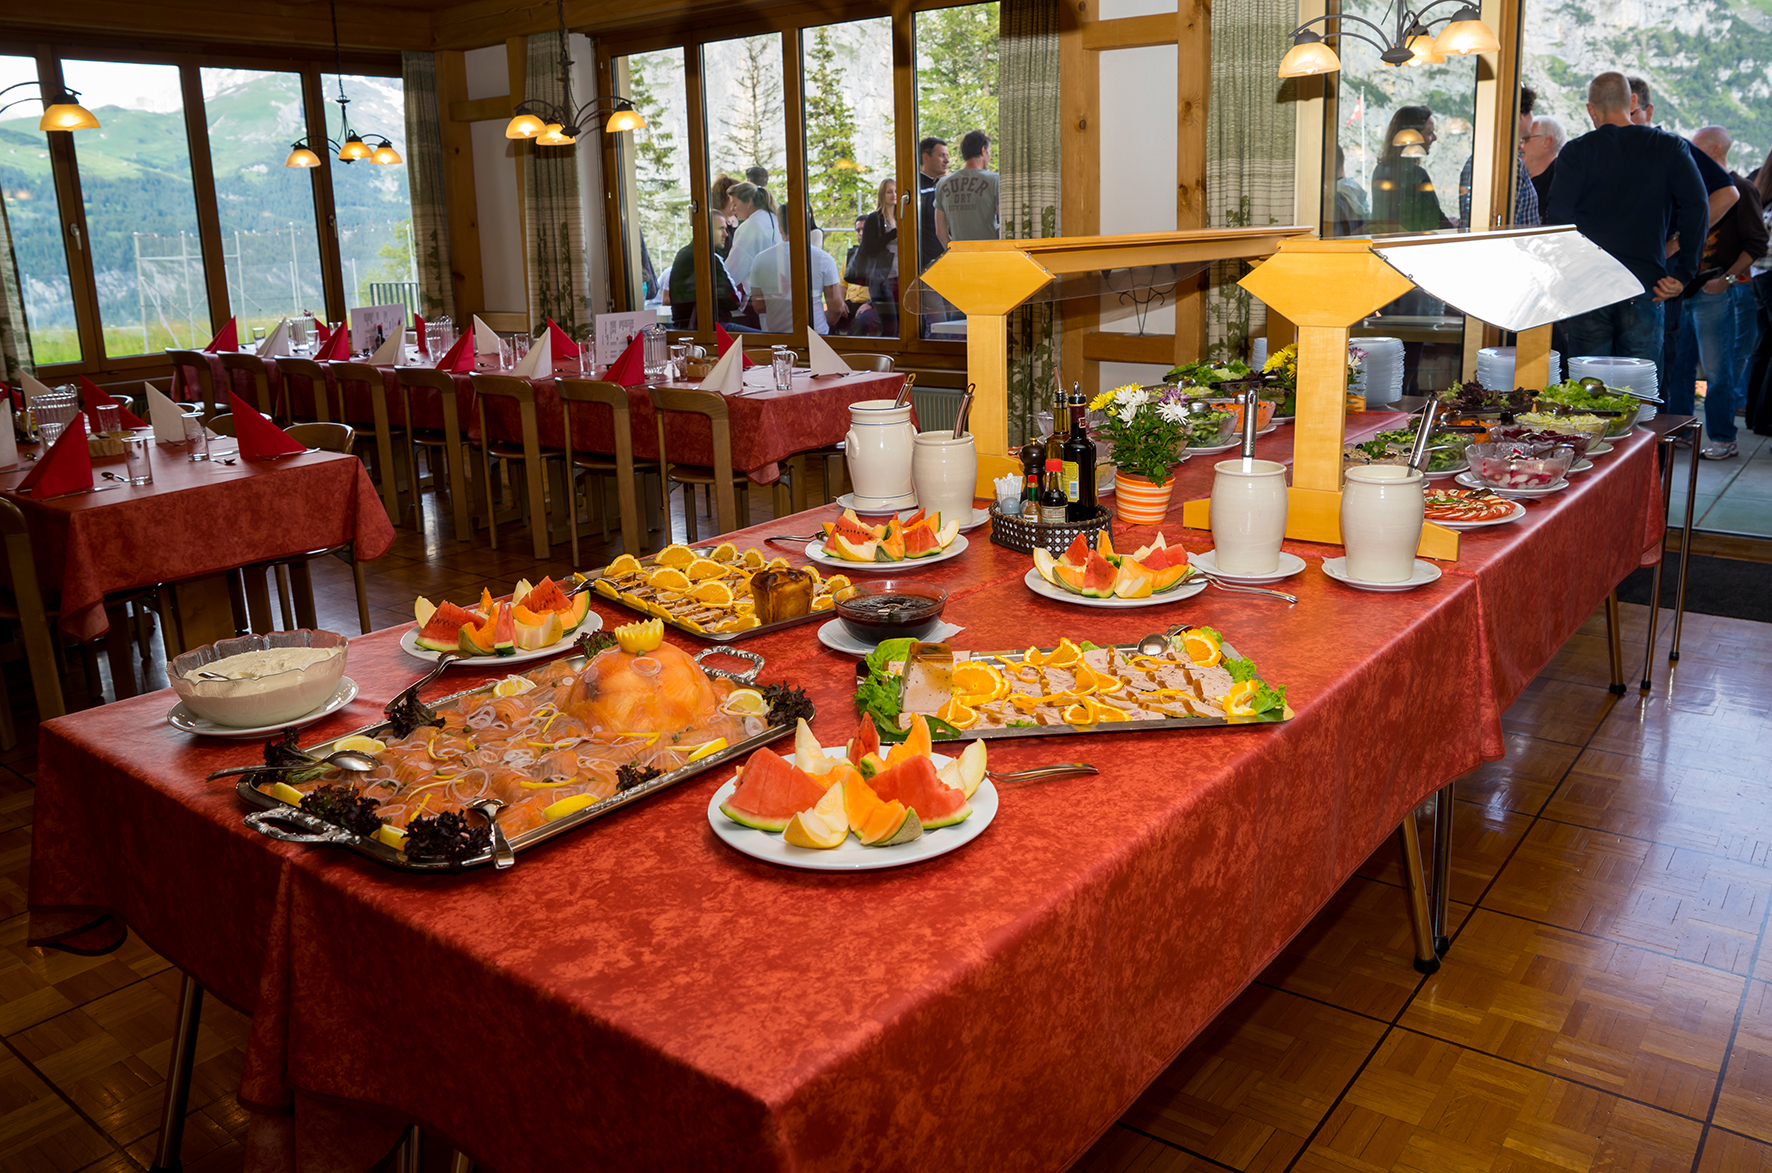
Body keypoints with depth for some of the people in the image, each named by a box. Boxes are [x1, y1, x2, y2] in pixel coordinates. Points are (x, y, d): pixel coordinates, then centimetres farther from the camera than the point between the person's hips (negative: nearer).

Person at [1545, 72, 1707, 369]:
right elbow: (1695, 206, -3)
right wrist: (1682, 273, 1)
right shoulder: (1669, 148, 6)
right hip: (1645, 287, 1)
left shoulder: (1577, 151, 1)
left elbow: (1558, 219, -5)